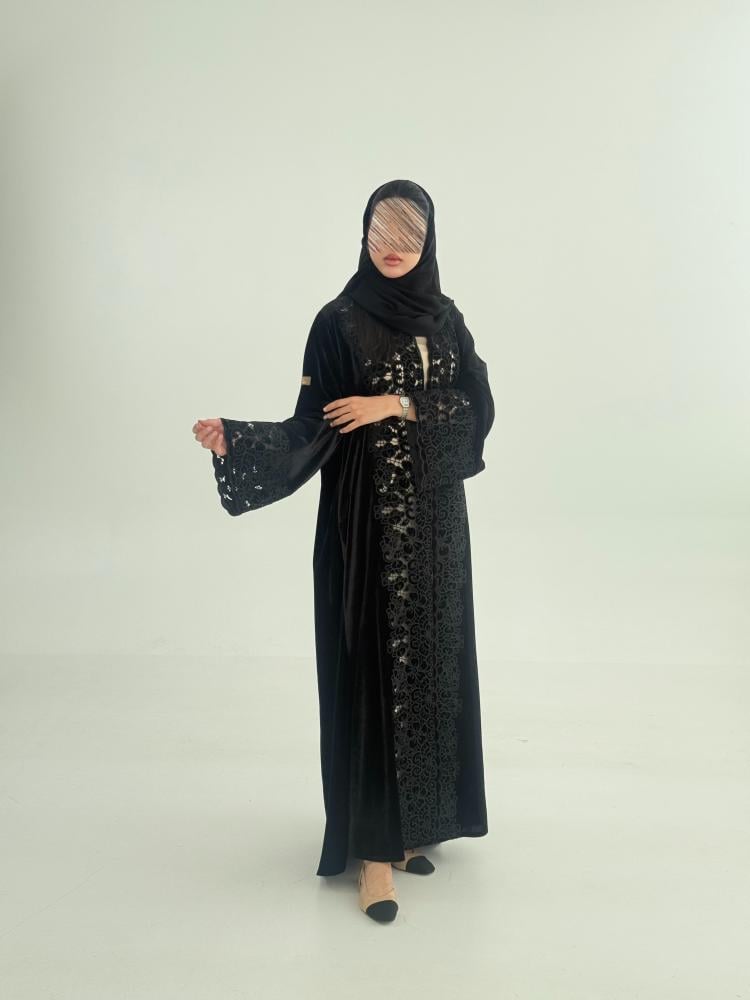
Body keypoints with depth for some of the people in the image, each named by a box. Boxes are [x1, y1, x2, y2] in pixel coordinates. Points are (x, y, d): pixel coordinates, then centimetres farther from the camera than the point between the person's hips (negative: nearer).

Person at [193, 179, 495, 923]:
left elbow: (479, 405, -1)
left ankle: (417, 818, 29)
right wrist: (235, 441, -26)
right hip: (366, 520, -5)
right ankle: (373, 845, 9)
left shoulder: (444, 317, 8)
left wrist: (398, 404, -14)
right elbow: (312, 428, -10)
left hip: (435, 516, 5)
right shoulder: (338, 321, -5)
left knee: (428, 662, 11)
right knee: (371, 669, -2)